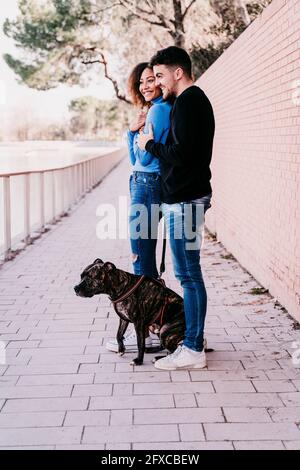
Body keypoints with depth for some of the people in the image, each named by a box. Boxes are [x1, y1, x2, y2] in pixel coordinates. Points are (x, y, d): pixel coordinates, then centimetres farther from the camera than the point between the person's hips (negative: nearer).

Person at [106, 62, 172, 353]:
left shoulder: (160, 110, -11)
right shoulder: (155, 109, 19)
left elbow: (144, 156, -14)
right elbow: (135, 159, 19)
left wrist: (139, 132, 1)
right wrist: (133, 131, 4)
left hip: (147, 186, -10)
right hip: (145, 186, 10)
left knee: (142, 258, -7)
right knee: (145, 258, 13)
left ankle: (148, 332, 0)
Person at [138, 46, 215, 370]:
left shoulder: (187, 103, -14)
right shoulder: (198, 99, 19)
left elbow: (181, 154, -22)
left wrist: (151, 145, -7)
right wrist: (155, 143, 14)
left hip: (184, 200, -11)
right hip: (189, 196, 11)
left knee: (188, 274, -6)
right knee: (189, 273, 14)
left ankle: (193, 350, 0)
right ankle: (193, 338, 23)